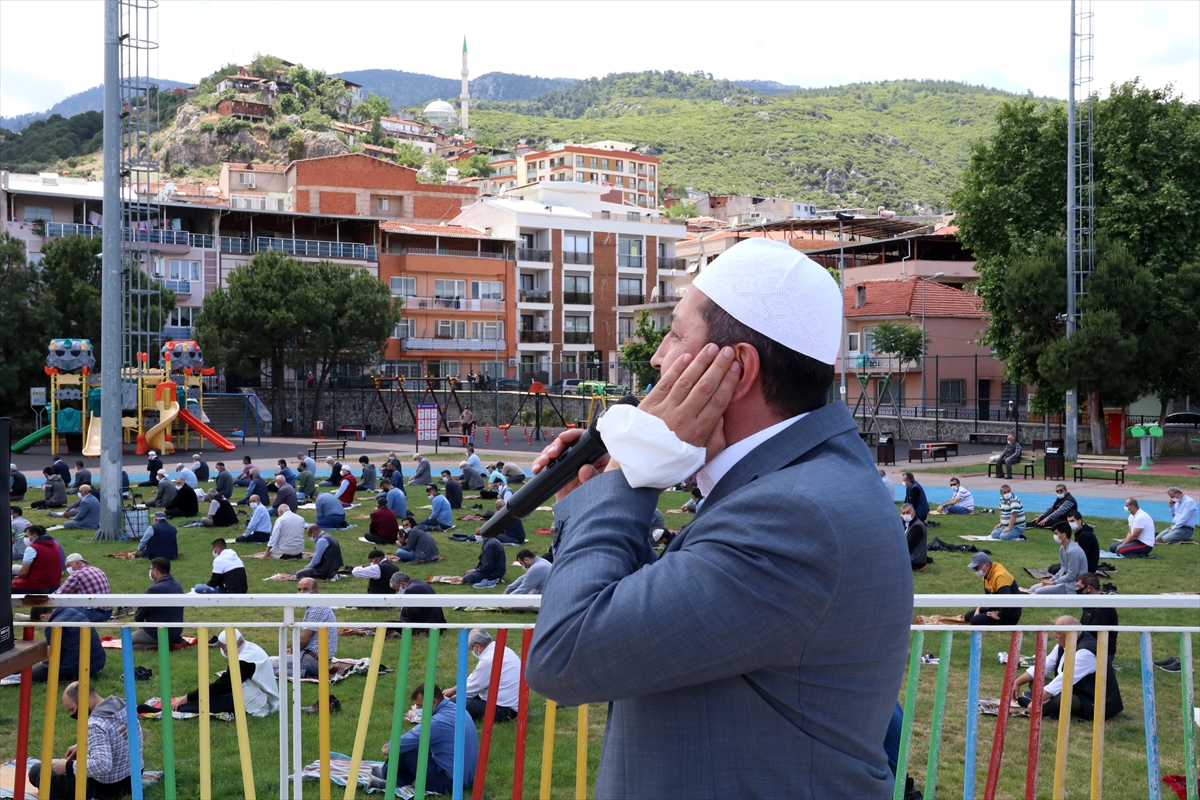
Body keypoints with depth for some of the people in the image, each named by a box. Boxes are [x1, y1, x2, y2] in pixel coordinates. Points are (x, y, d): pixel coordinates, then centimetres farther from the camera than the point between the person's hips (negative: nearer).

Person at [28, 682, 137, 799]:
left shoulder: (96, 724, -28)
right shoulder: (123, 705, -1)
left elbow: (102, 765, -37)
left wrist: (68, 767, -24)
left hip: (107, 789, -9)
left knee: (37, 770, 0)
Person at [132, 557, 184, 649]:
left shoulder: (155, 589, -22)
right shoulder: (177, 585, 4)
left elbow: (139, 615, -11)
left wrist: (138, 618, 12)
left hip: (159, 633, -8)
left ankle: (159, 645, -9)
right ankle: (172, 641, 9)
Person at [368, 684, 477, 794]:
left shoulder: (439, 722, -23)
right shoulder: (456, 709, 5)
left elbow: (402, 744, -15)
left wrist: (389, 748, 5)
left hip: (448, 783, -9)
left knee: (405, 751, -5)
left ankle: (387, 774, 22)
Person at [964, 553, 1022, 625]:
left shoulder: (1000, 576, -29)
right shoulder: (987, 574, 3)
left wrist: (999, 616, -26)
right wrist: (979, 609, 4)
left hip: (1010, 615, -10)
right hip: (997, 608, 10)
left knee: (975, 621, -21)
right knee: (968, 616, 11)